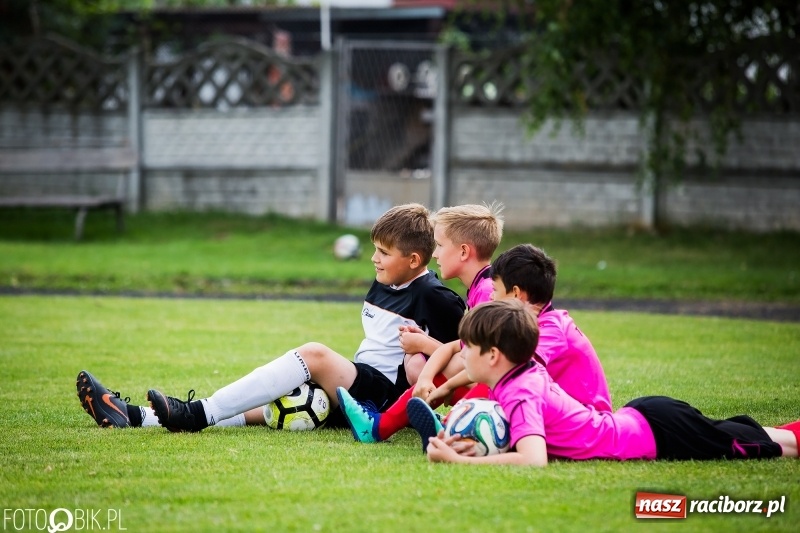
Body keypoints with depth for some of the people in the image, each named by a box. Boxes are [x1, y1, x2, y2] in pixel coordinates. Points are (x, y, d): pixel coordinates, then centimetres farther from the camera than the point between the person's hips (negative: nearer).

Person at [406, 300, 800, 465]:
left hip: (660, 432, -7)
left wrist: (458, 461, -37)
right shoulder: (528, 372, 1)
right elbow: (521, 441, 12)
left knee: (762, 447, 8)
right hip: (642, 415, 7)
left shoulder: (520, 396, -25)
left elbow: (534, 460, -41)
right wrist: (472, 445, -7)